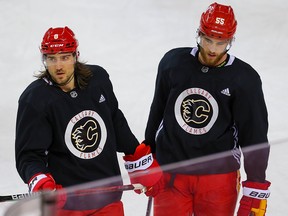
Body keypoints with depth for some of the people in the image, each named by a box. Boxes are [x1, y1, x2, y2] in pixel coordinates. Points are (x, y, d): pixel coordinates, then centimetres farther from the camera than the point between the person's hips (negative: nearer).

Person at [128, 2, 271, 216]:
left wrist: (256, 192, -8)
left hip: (218, 177, -2)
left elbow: (255, 136, -6)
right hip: (170, 174, 2)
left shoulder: (244, 79, -9)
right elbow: (158, 113, 11)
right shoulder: (173, 62, -3)